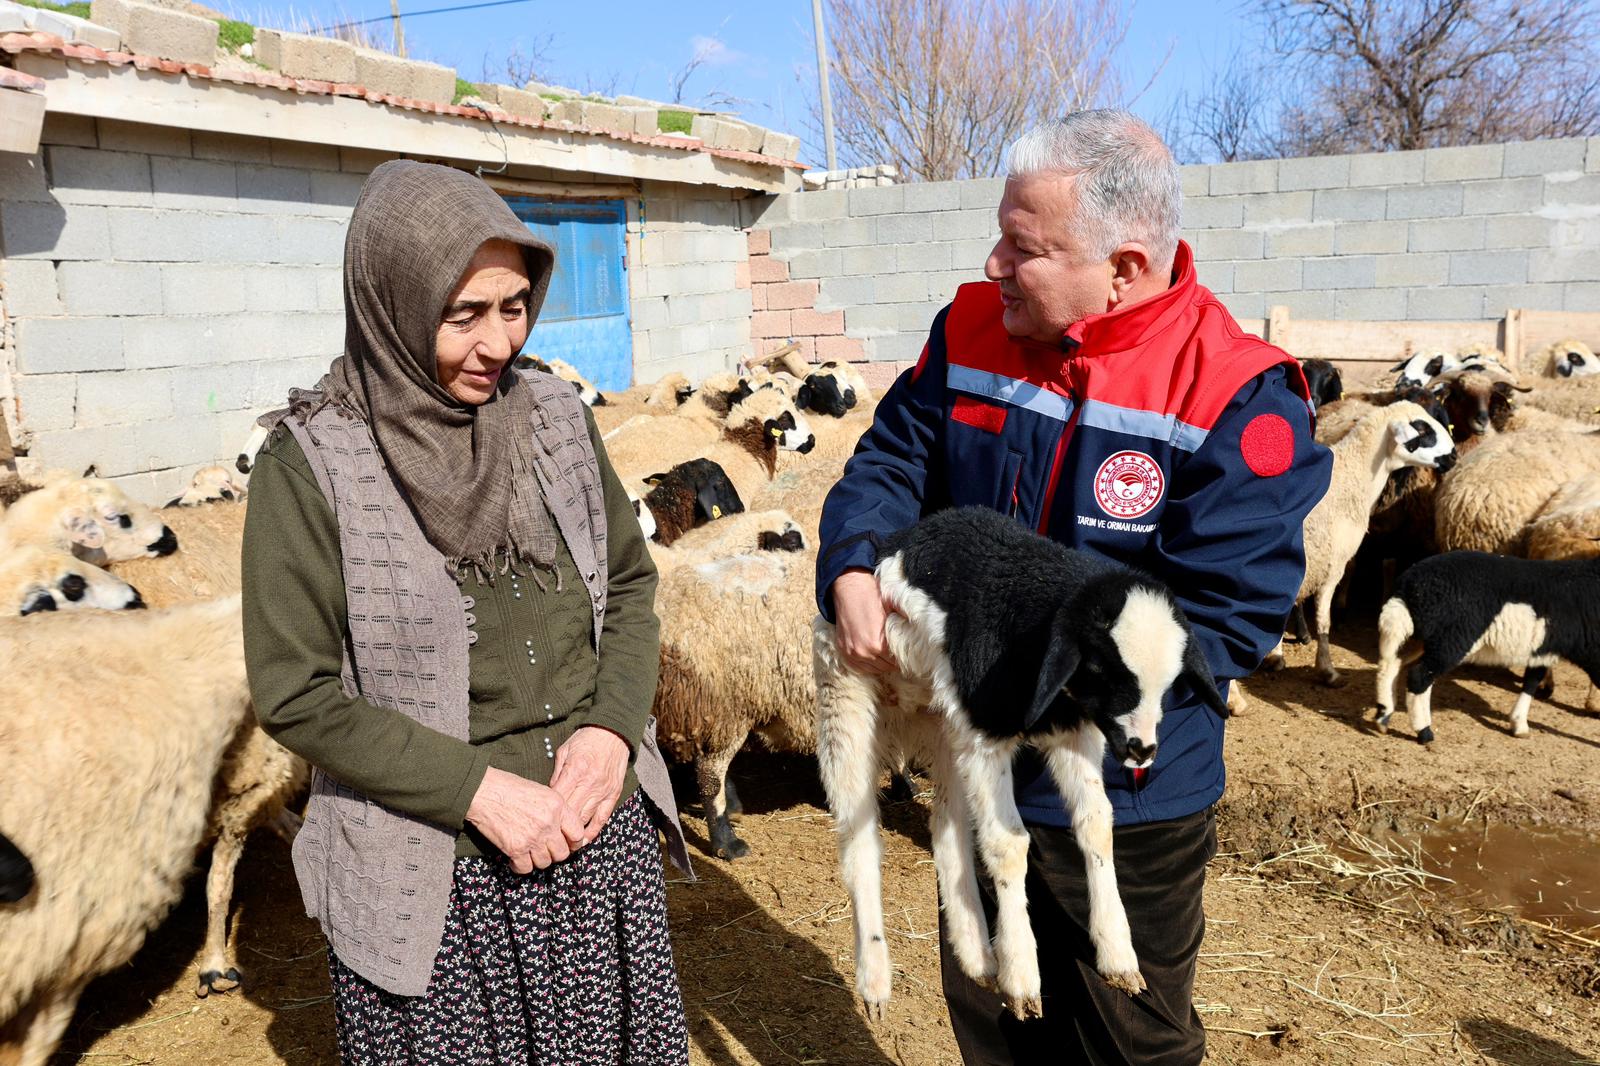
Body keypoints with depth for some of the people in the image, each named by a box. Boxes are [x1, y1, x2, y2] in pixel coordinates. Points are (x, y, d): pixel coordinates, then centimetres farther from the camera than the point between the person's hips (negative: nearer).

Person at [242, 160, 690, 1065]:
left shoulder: (555, 416, -1)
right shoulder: (312, 462, -12)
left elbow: (631, 583, 7)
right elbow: (296, 694, -10)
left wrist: (612, 728, -9)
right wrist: (478, 787, -16)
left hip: (603, 836, 4)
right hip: (436, 879, -3)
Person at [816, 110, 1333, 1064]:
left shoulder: (1237, 401, -24)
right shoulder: (973, 331, -7)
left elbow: (1219, 623, -26)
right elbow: (889, 463, -1)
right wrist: (852, 571, -22)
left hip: (1130, 803, -4)